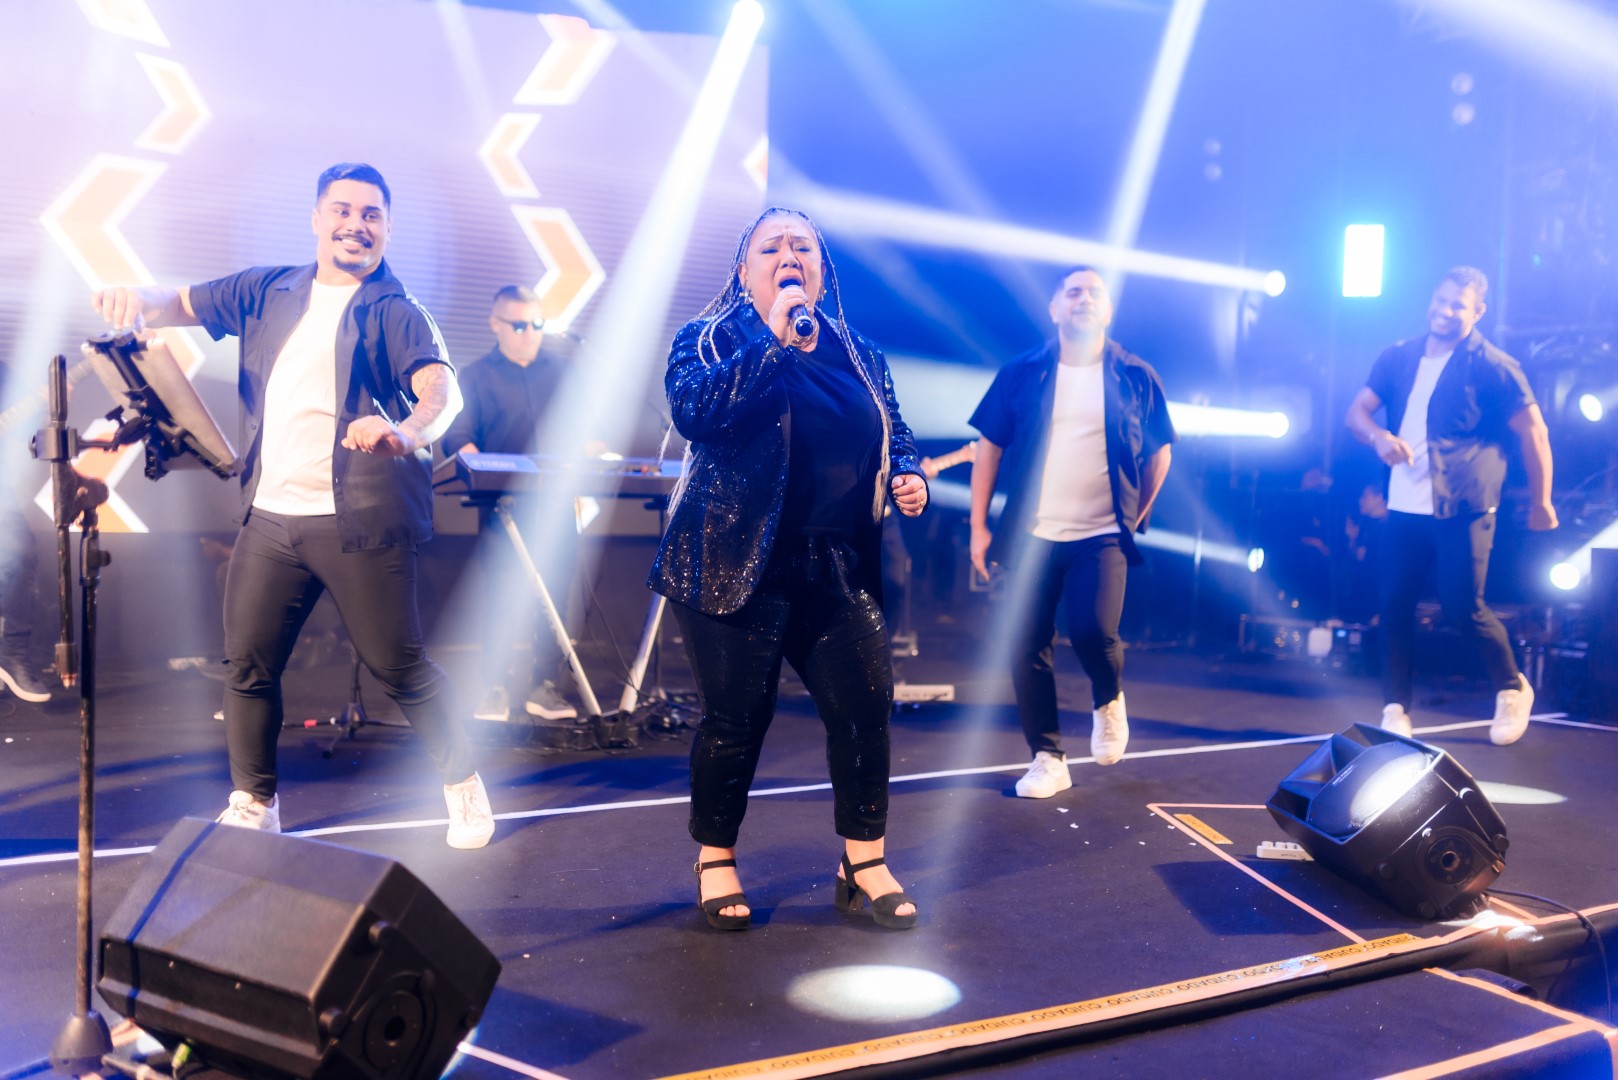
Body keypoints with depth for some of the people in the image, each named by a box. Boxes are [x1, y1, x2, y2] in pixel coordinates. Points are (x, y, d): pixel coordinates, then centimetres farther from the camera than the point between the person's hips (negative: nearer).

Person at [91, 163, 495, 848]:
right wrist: (138, 301, -7)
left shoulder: (394, 312, -2)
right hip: (269, 516, 5)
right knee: (247, 665, 8)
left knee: (399, 667, -1)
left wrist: (408, 433, -41)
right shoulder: (268, 291, 14)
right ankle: (252, 807, 26)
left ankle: (464, 788, 19)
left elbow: (442, 388, -17)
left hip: (357, 522, -5)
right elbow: (181, 305, 18)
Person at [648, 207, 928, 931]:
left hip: (836, 567, 4)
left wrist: (907, 476, 1)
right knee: (736, 716, -1)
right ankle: (715, 863, 20)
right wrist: (776, 342, -21)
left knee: (866, 701, -3)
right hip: (733, 563, -4)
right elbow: (692, 409, -19)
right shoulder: (710, 339, 1)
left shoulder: (859, 355, 15)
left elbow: (894, 433, 24)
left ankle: (864, 863, 14)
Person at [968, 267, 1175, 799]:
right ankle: (1047, 759, 17)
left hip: (1103, 536, -1)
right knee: (1027, 648, 1)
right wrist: (979, 527, 1)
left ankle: (1109, 701, 15)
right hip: (1031, 534, 2)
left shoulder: (1135, 377, 4)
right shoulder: (1021, 374, 3)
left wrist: (1135, 518, 10)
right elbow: (989, 449, 6)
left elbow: (1158, 452, 14)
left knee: (1093, 631, -19)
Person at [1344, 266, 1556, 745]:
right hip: (1404, 508, 4)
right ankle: (1395, 707, 15)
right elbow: (1357, 411, 6)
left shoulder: (1492, 367, -4)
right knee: (1395, 605, 3)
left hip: (1462, 510, -4)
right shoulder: (1398, 357, 9)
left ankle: (1513, 689, 21)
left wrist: (1540, 502, 0)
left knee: (1463, 607, -5)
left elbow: (1534, 432, -2)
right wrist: (1379, 438, -17)